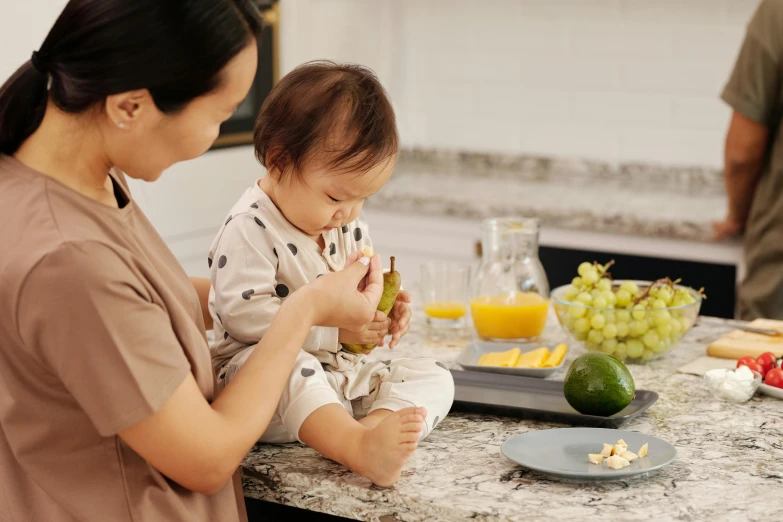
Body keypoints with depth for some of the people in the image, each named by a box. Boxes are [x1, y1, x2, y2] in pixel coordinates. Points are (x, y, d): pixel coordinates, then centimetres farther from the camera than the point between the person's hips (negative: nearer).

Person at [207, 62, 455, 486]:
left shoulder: (349, 228, 9)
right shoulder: (248, 229, -17)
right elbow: (244, 313, -27)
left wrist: (386, 311, -2)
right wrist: (333, 328, -26)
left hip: (341, 374, 8)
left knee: (432, 377, -7)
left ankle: (377, 427, -39)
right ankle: (358, 448, -57)